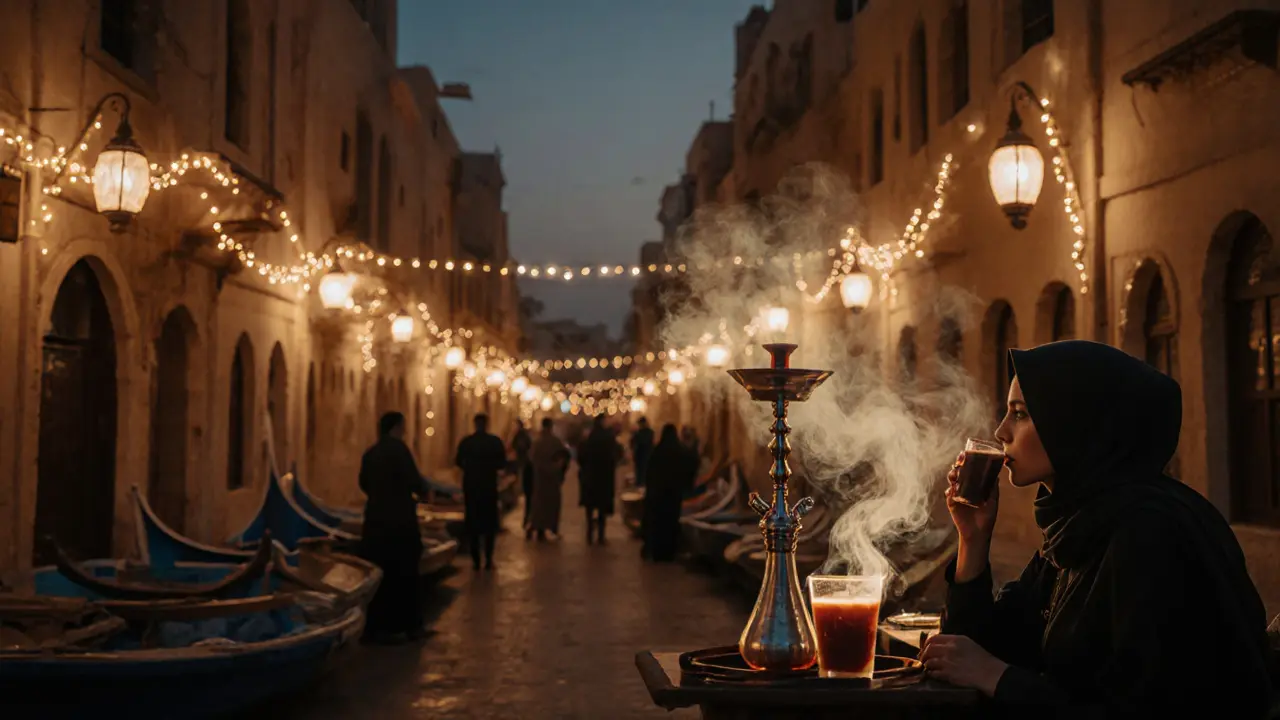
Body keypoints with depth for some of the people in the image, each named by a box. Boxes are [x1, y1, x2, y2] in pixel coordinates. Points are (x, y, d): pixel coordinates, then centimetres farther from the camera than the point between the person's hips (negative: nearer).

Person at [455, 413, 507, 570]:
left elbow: (458, 462, 1)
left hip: (470, 486, 1)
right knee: (489, 523, 9)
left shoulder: (465, 442, -5)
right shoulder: (495, 441, -7)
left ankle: (476, 560, 8)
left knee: (472, 523, 9)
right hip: (489, 486, -1)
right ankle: (488, 560, 4)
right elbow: (502, 464, -6)